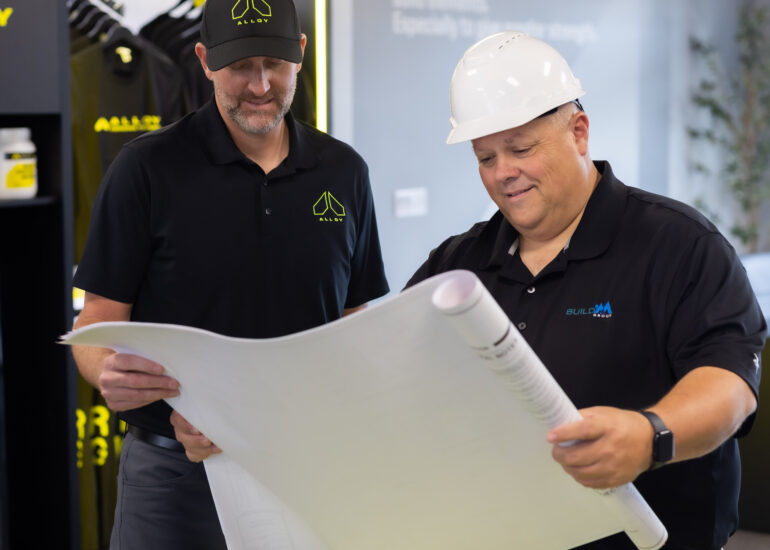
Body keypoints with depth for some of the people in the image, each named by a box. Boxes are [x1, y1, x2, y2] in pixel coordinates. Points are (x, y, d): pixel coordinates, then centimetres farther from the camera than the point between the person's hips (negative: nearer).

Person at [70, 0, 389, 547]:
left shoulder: (344, 172, 6)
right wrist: (109, 373, -26)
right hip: (177, 468, -2)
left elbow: (358, 320, 11)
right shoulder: (147, 168, -4)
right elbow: (99, 316, -4)